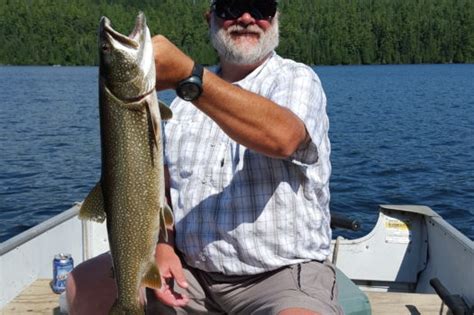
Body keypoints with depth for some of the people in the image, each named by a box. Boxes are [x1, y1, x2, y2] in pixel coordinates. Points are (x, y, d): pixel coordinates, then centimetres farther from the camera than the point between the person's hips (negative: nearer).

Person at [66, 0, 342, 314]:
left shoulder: (298, 78, -3)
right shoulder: (187, 99, 14)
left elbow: (282, 137, -26)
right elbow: (164, 186, 13)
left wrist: (187, 75, -35)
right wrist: (162, 245, -7)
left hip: (283, 273, -4)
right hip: (189, 269, 5)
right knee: (84, 286, -10)